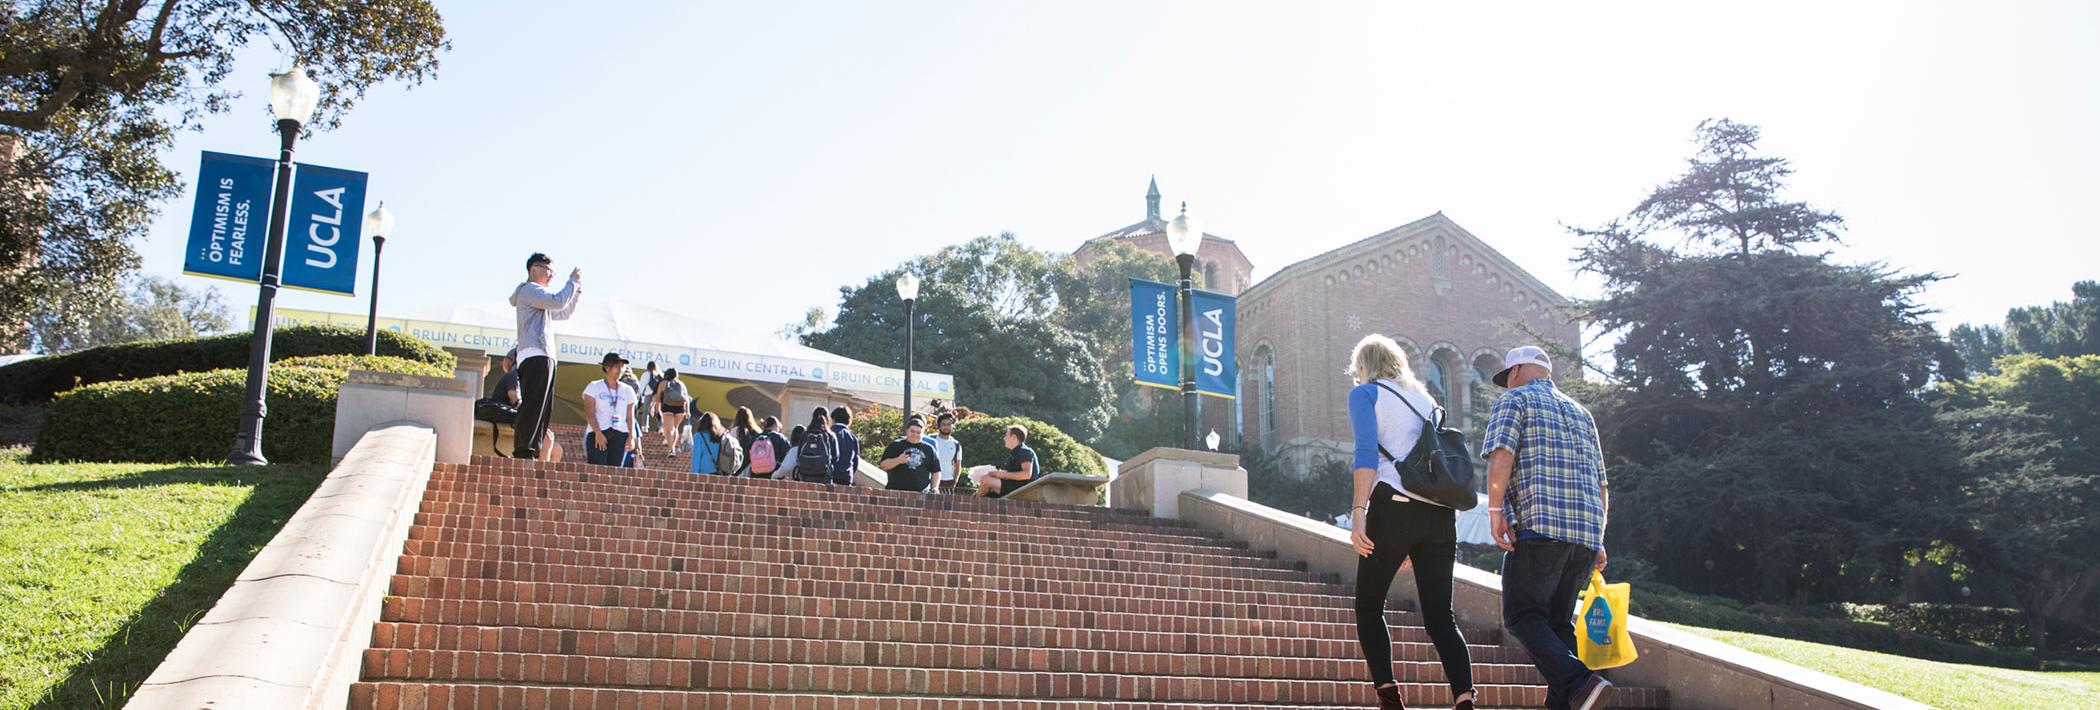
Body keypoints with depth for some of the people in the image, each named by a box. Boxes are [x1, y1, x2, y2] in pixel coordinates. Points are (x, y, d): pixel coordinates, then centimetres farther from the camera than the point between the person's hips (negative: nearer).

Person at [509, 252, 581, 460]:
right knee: (533, 405, -18)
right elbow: (558, 302, -15)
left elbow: (564, 313, 37)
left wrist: (577, 291, 26)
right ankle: (524, 451, -24)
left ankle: (532, 452, 2)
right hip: (535, 356, -11)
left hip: (544, 357, 11)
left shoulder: (537, 295, 32)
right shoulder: (529, 290, 0)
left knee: (543, 409, 5)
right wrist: (573, 281, -1)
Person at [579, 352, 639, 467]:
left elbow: (630, 417, 13)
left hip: (620, 434, 3)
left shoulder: (628, 390, 16)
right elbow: (589, 412, -2)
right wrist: (598, 433, -15)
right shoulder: (594, 387, 7)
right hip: (597, 433, -3)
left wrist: (631, 436, -1)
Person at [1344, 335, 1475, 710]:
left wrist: (1358, 512, -16)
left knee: (1369, 605, 10)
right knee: (1440, 616, 3)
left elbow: (1367, 452, -8)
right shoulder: (1426, 398, 25)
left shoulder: (1365, 393, 8)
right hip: (1441, 511, 5)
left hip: (1394, 506, -5)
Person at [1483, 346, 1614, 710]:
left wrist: (1495, 510, -13)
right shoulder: (1580, 412, 26)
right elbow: (1602, 486, 24)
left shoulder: (1514, 400, 7)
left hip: (1539, 526, -7)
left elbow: (1501, 455, -12)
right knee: (1558, 621, 11)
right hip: (1586, 531, 7)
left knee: (1523, 617, -4)